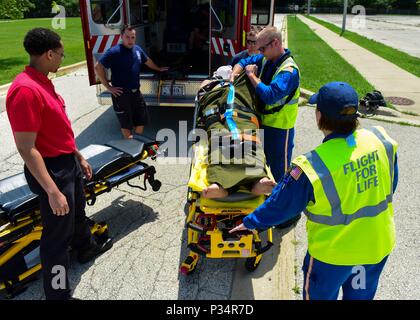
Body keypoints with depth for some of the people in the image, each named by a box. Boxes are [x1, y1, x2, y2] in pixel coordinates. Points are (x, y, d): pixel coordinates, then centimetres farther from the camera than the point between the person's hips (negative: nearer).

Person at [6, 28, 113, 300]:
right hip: (51, 171, -10)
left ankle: (86, 248, 55)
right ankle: (58, 294, 21)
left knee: (78, 211, 29)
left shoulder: (43, 83, 7)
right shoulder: (25, 90, -25)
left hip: (68, 163, 10)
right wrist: (53, 191, -26)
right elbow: (26, 149, -26)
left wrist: (79, 156, 20)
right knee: (58, 233, 3)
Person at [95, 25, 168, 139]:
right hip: (121, 94, -7)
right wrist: (108, 86, -16)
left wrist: (158, 69, 39)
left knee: (142, 119, 17)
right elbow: (98, 66, -17)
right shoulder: (114, 52, -15)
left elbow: (147, 61, 26)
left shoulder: (137, 49, 6)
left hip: (136, 92, 7)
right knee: (126, 124, 5)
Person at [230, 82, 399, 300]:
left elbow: (281, 205, -17)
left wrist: (250, 222, 0)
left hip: (333, 252, -5)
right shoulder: (381, 140, -16)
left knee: (320, 295, 24)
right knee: (361, 295, 30)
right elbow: (391, 185, 2)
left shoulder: (312, 167, -31)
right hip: (380, 245, 5)